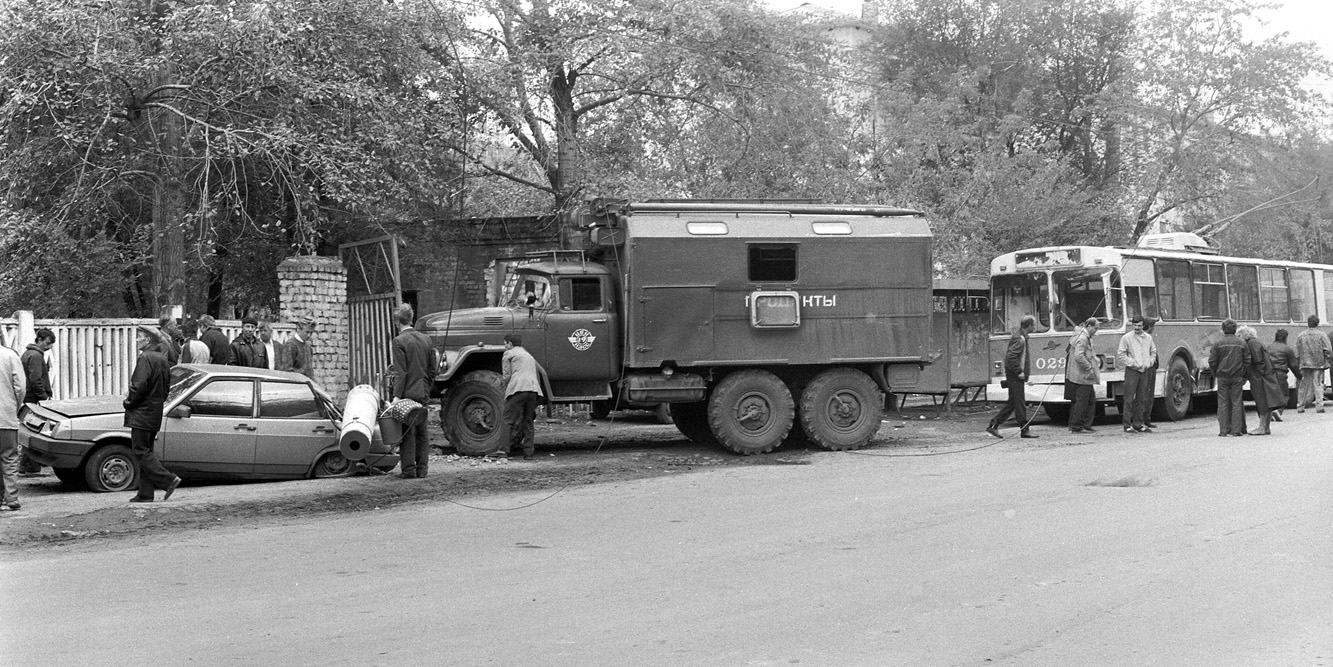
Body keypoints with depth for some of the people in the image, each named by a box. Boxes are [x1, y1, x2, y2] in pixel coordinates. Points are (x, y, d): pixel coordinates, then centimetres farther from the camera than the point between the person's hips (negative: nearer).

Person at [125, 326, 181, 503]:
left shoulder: (145, 358, -16)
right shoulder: (163, 359, 12)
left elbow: (139, 386, -21)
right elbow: (167, 386, 17)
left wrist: (128, 402, -6)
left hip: (142, 414, -9)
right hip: (156, 413, 9)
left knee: (140, 451, -4)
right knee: (146, 452, 12)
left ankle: (168, 480, -12)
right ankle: (146, 493, 13)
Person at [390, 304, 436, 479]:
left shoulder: (399, 341, -11)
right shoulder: (425, 339, 9)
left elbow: (400, 373, -16)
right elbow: (432, 370, 13)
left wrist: (396, 397, -15)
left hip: (407, 393, -6)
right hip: (423, 393, 6)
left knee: (407, 432, -1)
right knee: (422, 432, 11)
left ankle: (409, 470, -1)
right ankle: (422, 469, 13)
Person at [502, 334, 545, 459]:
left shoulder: (508, 354, 12)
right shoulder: (529, 356, 34)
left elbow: (506, 375, 0)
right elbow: (538, 377, 32)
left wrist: (506, 390, 15)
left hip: (518, 389, -6)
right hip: (534, 391, 6)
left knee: (510, 421, -6)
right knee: (528, 423, 12)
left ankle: (504, 450, -13)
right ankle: (528, 453, 9)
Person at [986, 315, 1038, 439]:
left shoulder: (1020, 337, 15)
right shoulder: (1019, 339, -16)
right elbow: (1011, 357, -25)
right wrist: (1019, 372, -21)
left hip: (1015, 376, 10)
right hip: (1015, 377, -10)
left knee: (1012, 403, 12)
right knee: (1020, 403, -4)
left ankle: (993, 425, 11)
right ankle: (1024, 430, 1)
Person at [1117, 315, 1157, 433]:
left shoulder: (1148, 337, 10)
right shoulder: (1126, 338, -4)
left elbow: (1153, 352, 19)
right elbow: (1121, 354, -5)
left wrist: (1148, 363, 3)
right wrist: (1133, 363, -12)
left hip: (1145, 371, 5)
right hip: (1132, 371, -5)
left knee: (1142, 399, 7)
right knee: (1129, 399, -6)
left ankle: (1138, 424, 14)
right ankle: (1127, 425, -4)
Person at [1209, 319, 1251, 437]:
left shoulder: (1218, 344, -3)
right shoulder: (1242, 344, 2)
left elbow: (1212, 361, -3)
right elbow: (1247, 361, 2)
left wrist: (1215, 373, 13)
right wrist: (1245, 375, 11)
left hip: (1222, 377, -1)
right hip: (1237, 377, 1)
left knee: (1223, 403, 3)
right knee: (1236, 402, 6)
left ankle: (1223, 430, 1)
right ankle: (1236, 429, 4)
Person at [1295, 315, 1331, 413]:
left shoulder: (1300, 336, 2)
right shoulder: (1321, 335, -5)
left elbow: (1297, 352, 5)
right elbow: (1328, 350, -8)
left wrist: (1297, 364, 13)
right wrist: (1329, 357, 9)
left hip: (1305, 364, 2)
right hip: (1319, 364, -2)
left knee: (1303, 386, 9)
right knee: (1318, 385, 2)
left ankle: (1300, 406, 13)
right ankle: (1319, 405, -5)